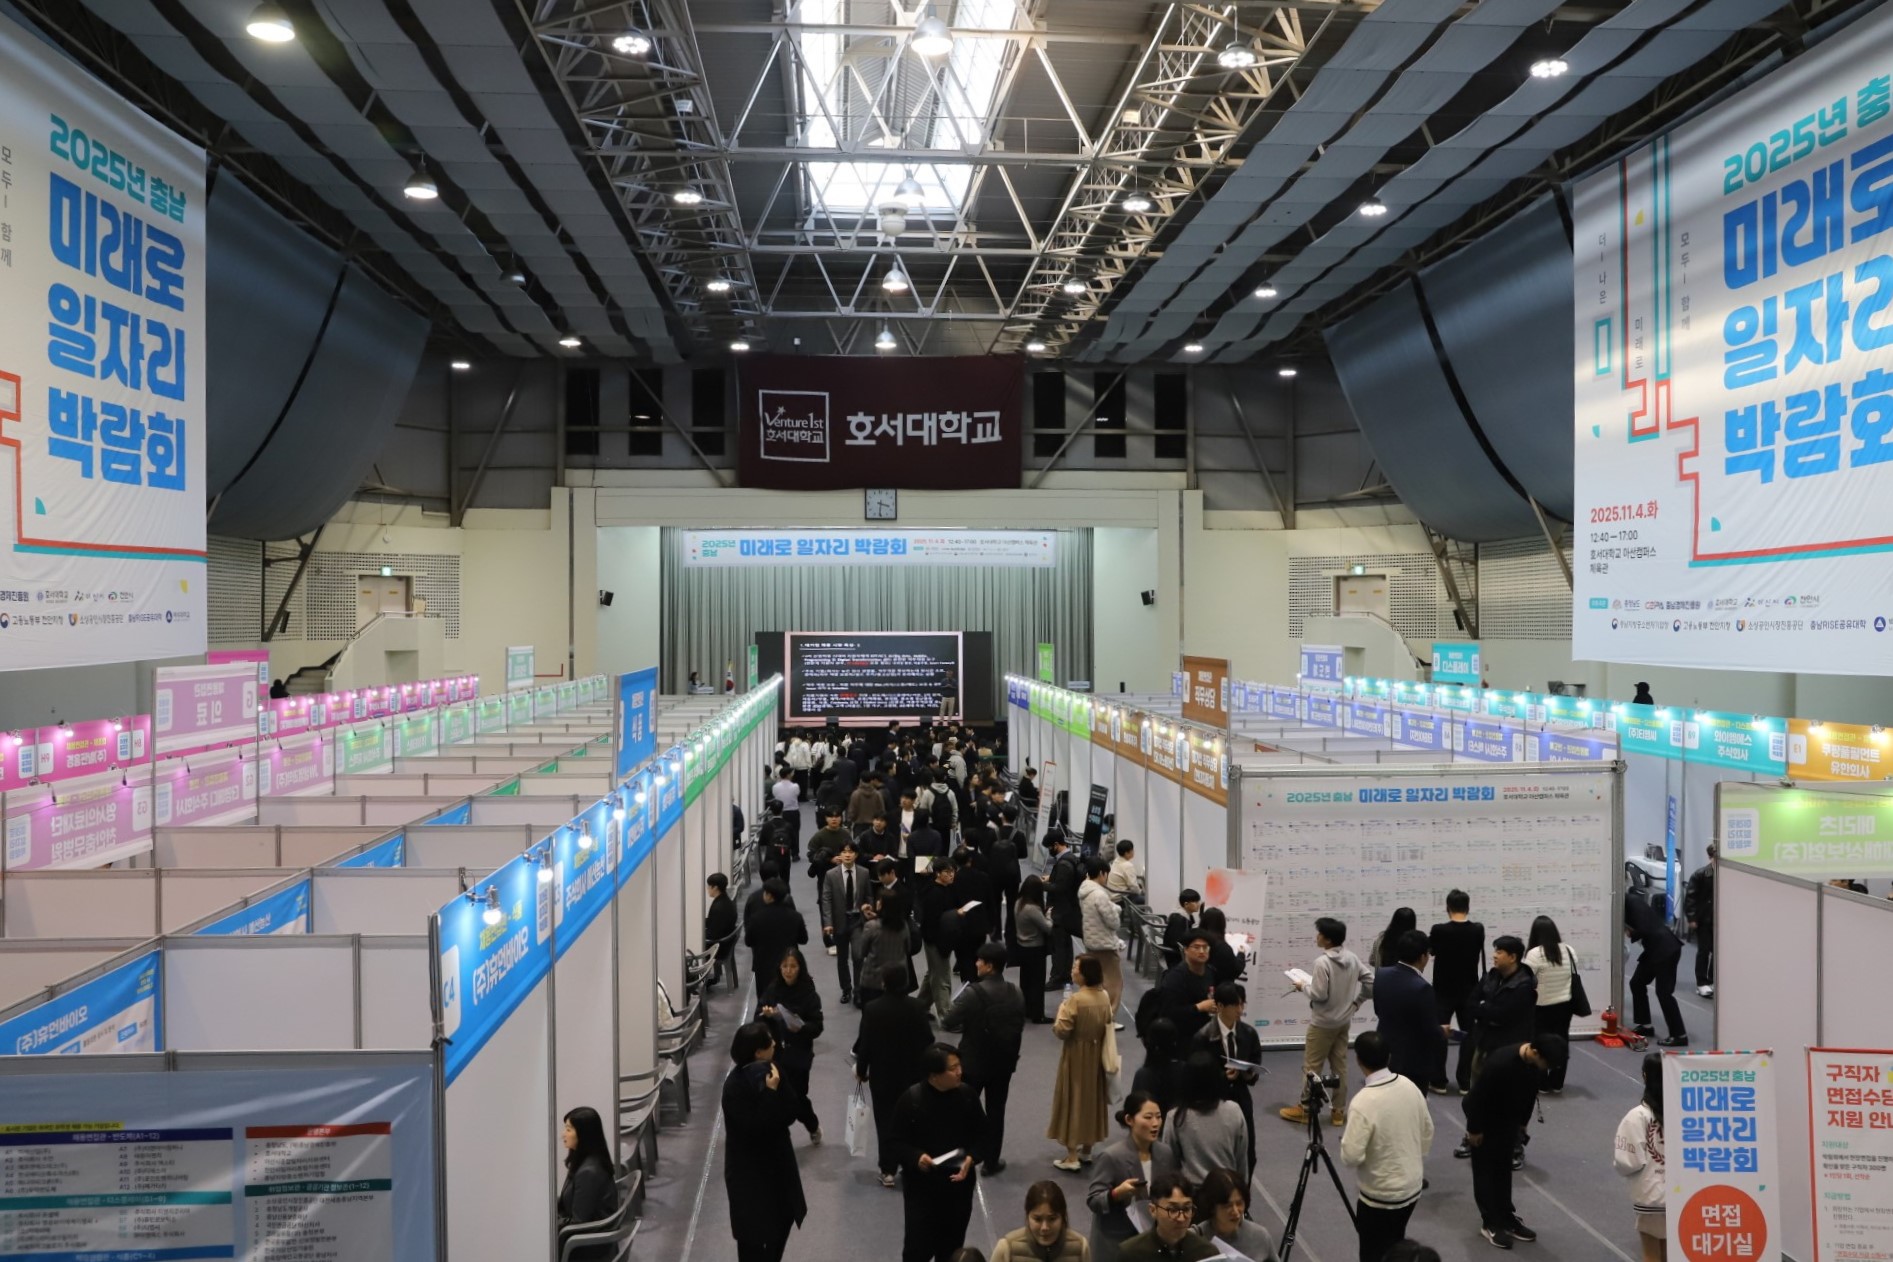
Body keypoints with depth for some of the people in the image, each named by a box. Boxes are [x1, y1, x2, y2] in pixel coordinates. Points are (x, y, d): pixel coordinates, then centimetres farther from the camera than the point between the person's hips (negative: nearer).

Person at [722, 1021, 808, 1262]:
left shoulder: (770, 1072, -5)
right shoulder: (735, 1086, -25)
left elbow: (791, 1114, -8)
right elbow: (755, 1127, -29)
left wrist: (779, 1087, -23)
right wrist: (770, 1093, -32)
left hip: (776, 1161, 7)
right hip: (749, 1170, -7)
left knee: (782, 1220, 20)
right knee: (754, 1231, 6)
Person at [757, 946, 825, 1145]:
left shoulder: (809, 994, -10)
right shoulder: (771, 990, -2)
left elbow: (817, 1027, -9)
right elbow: (757, 1021, 0)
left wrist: (801, 1028, -27)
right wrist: (765, 1015, -21)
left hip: (798, 1056, -2)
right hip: (774, 1053, 3)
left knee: (796, 1096, 3)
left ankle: (813, 1126, 35)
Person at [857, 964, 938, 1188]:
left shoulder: (872, 1009, -17)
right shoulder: (917, 1007, -13)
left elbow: (865, 1043, -11)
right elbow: (927, 1040, -6)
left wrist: (860, 1069, 3)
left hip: (882, 1074, -1)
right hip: (912, 1073, 2)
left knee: (885, 1121, 10)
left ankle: (888, 1171, 13)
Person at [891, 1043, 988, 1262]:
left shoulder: (966, 1094, -8)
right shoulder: (910, 1099, -17)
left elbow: (980, 1134, 4)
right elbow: (898, 1142, -9)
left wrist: (971, 1157, -13)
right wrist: (916, 1157, -28)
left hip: (959, 1182, 3)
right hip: (921, 1184, -3)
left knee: (952, 1243, 15)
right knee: (919, 1244, 0)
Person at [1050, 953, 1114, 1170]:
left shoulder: (1076, 999, -24)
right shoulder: (1104, 997, -2)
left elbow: (1062, 1031, -22)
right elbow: (1106, 1026, 9)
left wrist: (1061, 1012, -7)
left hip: (1076, 1056, -7)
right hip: (1096, 1055, 7)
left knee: (1074, 1099, 3)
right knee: (1092, 1098, 17)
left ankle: (1072, 1157, 7)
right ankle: (1086, 1149, 29)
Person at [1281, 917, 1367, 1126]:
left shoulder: (1322, 961, -22)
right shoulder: (1353, 958, -1)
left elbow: (1319, 995, -22)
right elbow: (1370, 984, 4)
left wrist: (1304, 985, -5)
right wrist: (1356, 1001, 14)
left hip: (1323, 1022, -7)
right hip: (1344, 1021, 7)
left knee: (1312, 1067, 4)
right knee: (1339, 1066, 13)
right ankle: (1339, 1111, 19)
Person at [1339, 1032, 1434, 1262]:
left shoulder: (1363, 1102, -27)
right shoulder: (1410, 1086, -7)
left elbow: (1351, 1157, -25)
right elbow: (1427, 1134, 7)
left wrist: (1345, 1140, -4)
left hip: (1380, 1195, -7)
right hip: (1413, 1187, 7)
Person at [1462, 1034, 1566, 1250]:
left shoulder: (1536, 1063, -15)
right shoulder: (1500, 1063, -36)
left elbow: (1530, 1093, 4)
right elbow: (1478, 1097, -27)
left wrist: (1522, 1123, 12)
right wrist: (1474, 1129, -18)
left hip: (1508, 1119, 7)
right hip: (1485, 1119, -7)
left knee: (1504, 1170, 16)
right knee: (1485, 1171, 4)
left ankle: (1507, 1219, 26)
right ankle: (1490, 1223, 14)